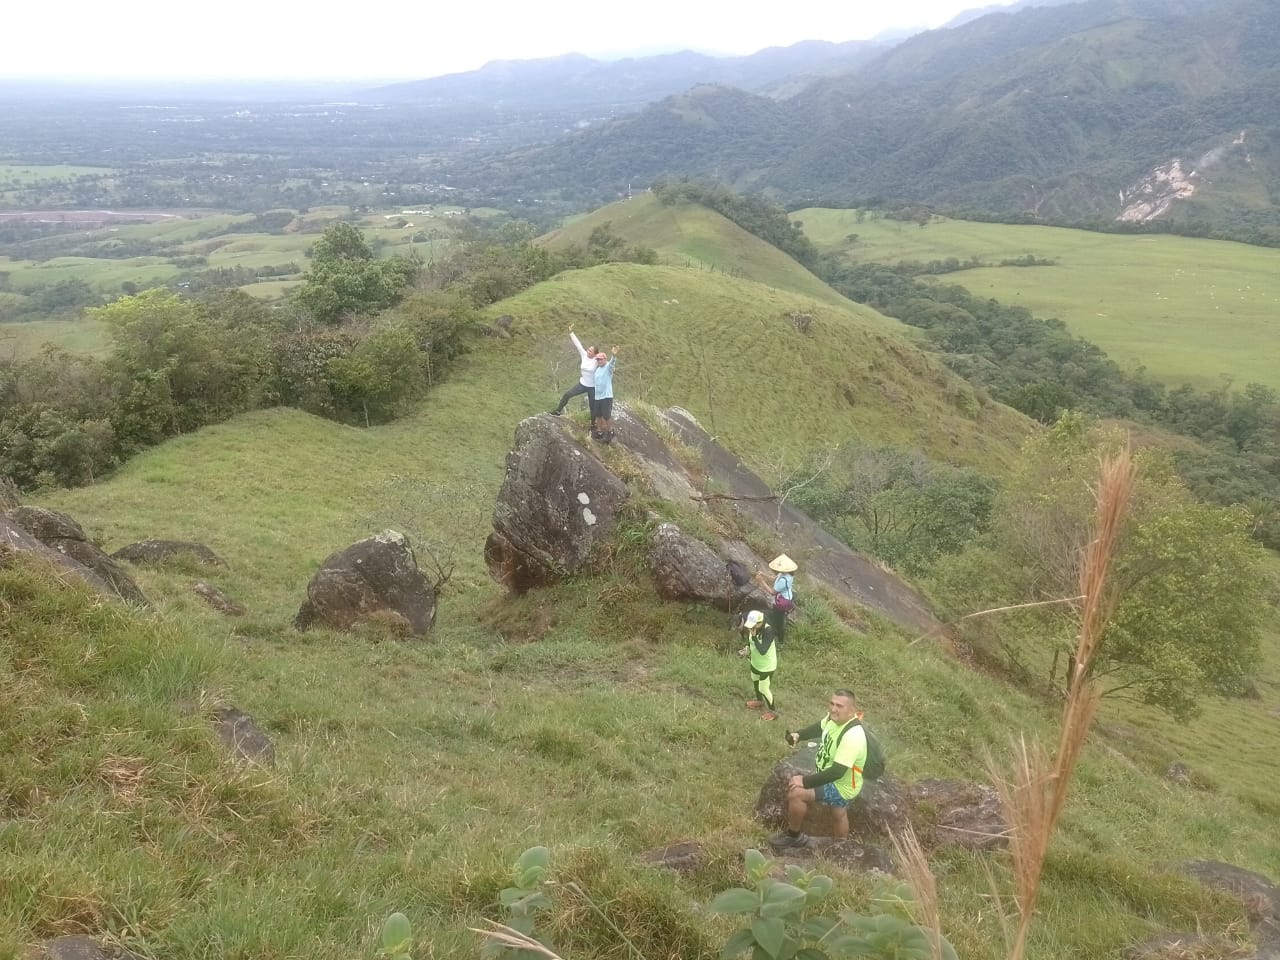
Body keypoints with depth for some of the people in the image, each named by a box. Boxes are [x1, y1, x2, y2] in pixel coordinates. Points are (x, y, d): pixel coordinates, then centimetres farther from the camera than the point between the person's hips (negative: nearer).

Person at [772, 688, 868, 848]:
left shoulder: (852, 736, -37)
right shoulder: (834, 717, -12)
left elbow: (837, 772, -37)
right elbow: (820, 727, 13)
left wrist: (805, 781, -31)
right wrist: (798, 735, -5)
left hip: (842, 786, -9)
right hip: (830, 777, 9)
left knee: (795, 793, -17)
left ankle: (793, 836, 7)